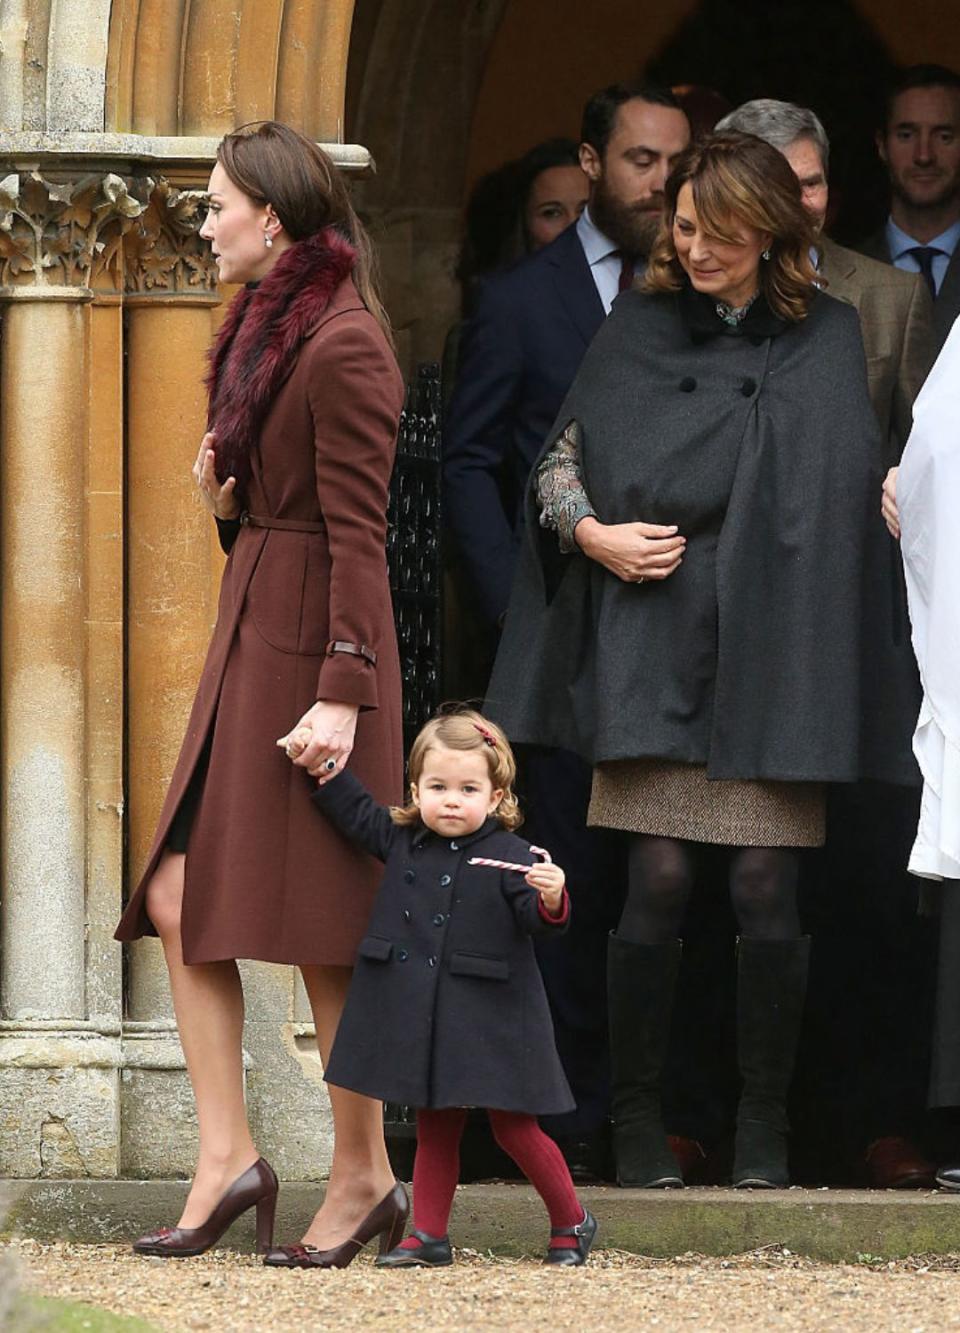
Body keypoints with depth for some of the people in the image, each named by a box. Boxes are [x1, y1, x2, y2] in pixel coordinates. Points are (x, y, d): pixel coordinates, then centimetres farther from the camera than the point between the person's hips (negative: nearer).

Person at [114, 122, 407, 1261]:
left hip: (311, 650, -10)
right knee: (179, 900, 3)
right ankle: (224, 1153, 5)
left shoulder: (341, 349, -15)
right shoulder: (267, 332, 14)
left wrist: (343, 693, -22)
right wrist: (226, 493, 2)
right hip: (251, 638, 10)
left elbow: (358, 534, -18)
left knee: (320, 930, -2)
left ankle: (363, 1172, 7)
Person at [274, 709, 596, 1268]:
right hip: (421, 1014, 5)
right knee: (435, 1128, 11)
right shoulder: (402, 842, 7)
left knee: (514, 1127, 0)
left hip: (490, 1017, -5)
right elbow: (356, 811, 18)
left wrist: (550, 899, -35)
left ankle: (572, 1222, 15)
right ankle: (429, 1234, 15)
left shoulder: (511, 857, -9)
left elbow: (537, 920, -14)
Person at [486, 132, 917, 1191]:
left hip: (770, 653, 0)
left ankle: (763, 1120, 8)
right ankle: (637, 1117, 4)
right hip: (653, 652, 0)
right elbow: (557, 466, 11)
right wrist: (594, 535, -6)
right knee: (658, 881, -7)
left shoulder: (826, 341, 9)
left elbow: (854, 481, 12)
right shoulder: (637, 336, 9)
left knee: (765, 887, -4)